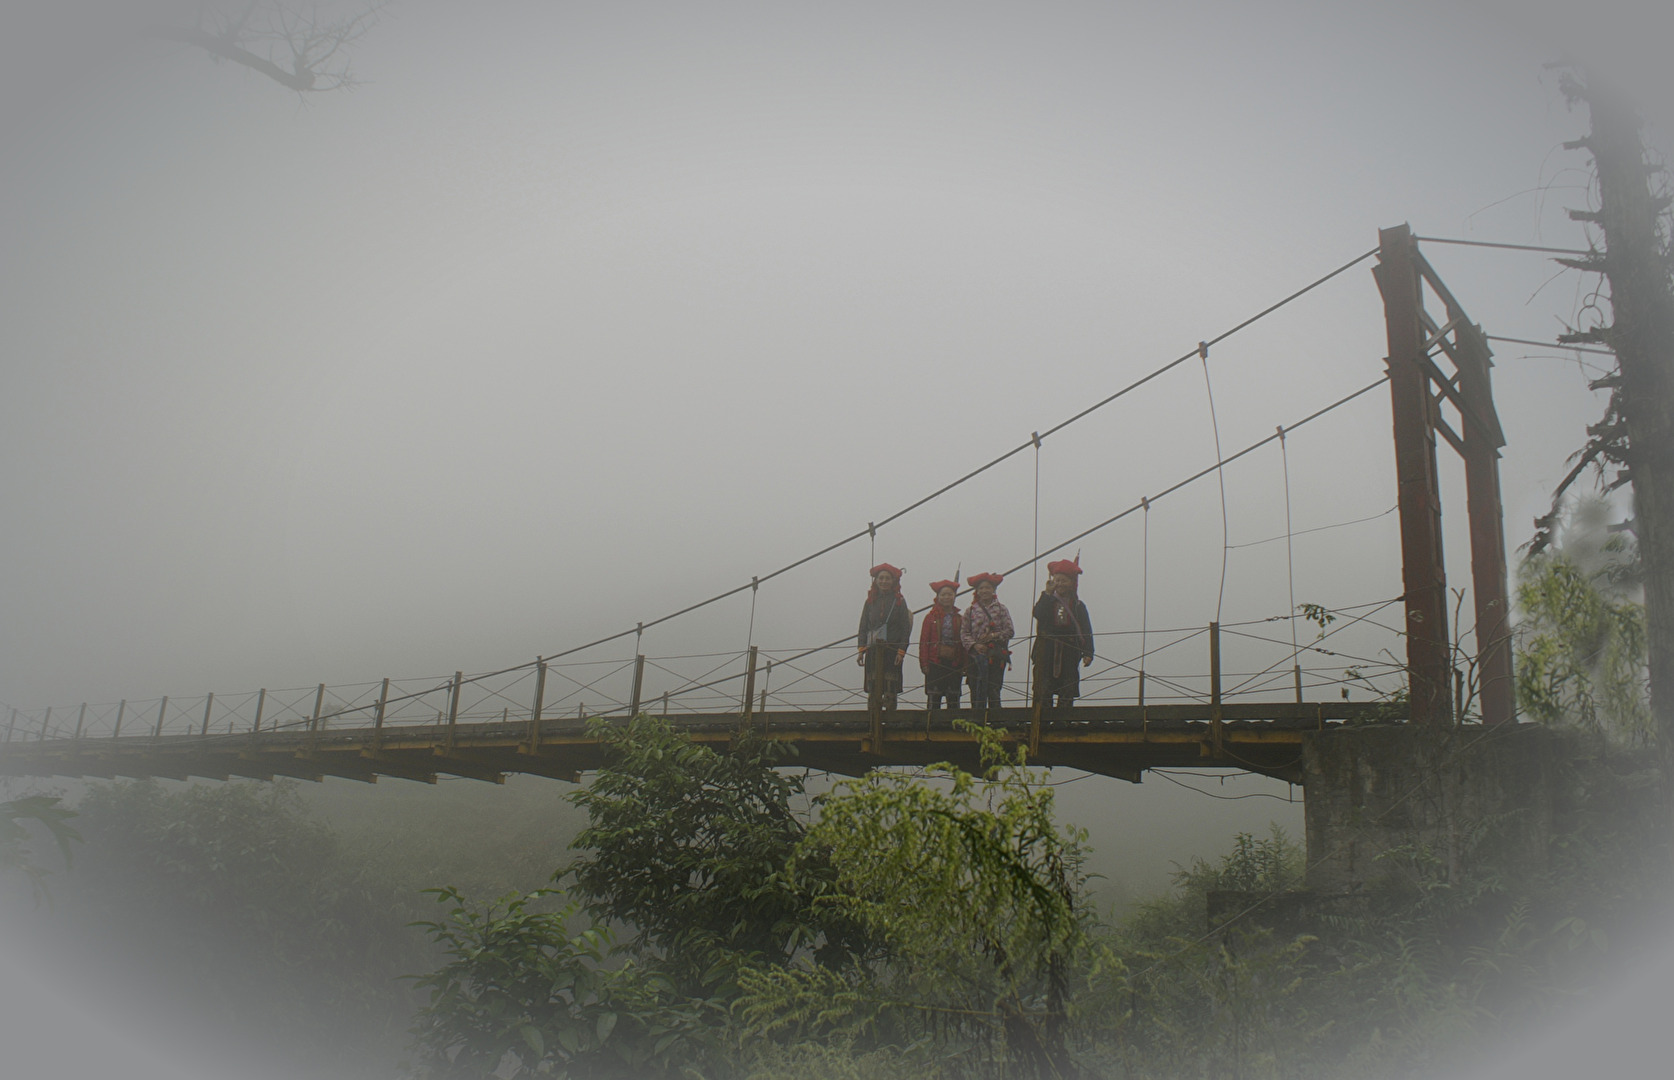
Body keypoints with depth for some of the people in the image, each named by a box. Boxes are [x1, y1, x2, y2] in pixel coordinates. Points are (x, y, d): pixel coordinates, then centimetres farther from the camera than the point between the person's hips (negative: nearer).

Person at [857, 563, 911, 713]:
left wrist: (901, 651, -9)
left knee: (890, 692, -5)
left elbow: (905, 628, 1)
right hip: (873, 651, 2)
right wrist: (861, 650, 2)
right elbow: (863, 626, 12)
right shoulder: (870, 601, 11)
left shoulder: (899, 601, 4)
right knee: (873, 690, -2)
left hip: (892, 651, -2)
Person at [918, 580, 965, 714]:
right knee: (934, 699, -3)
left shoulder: (960, 619, 10)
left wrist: (964, 665, 4)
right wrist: (924, 663, -6)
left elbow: (964, 642, 10)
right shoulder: (931, 617, 3)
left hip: (954, 663, 2)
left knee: (954, 700, 4)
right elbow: (924, 641, 1)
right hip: (935, 662, -2)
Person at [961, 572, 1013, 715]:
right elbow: (964, 632, 5)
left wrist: (992, 636, -12)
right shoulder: (970, 610, 9)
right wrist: (974, 645, -11)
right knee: (976, 689, 0)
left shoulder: (1001, 609, 7)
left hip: (996, 656, -1)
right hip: (976, 655, 1)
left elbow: (1009, 631, 1)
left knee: (994, 690, -5)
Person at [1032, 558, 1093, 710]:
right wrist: (1047, 593, -12)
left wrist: (1088, 653, -5)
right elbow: (1038, 614, -13)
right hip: (1047, 653, 0)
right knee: (1044, 691, -4)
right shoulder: (1047, 601, 10)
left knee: (1067, 693, 1)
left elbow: (1086, 631, 5)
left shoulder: (1078, 605, 10)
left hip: (1069, 653, 0)